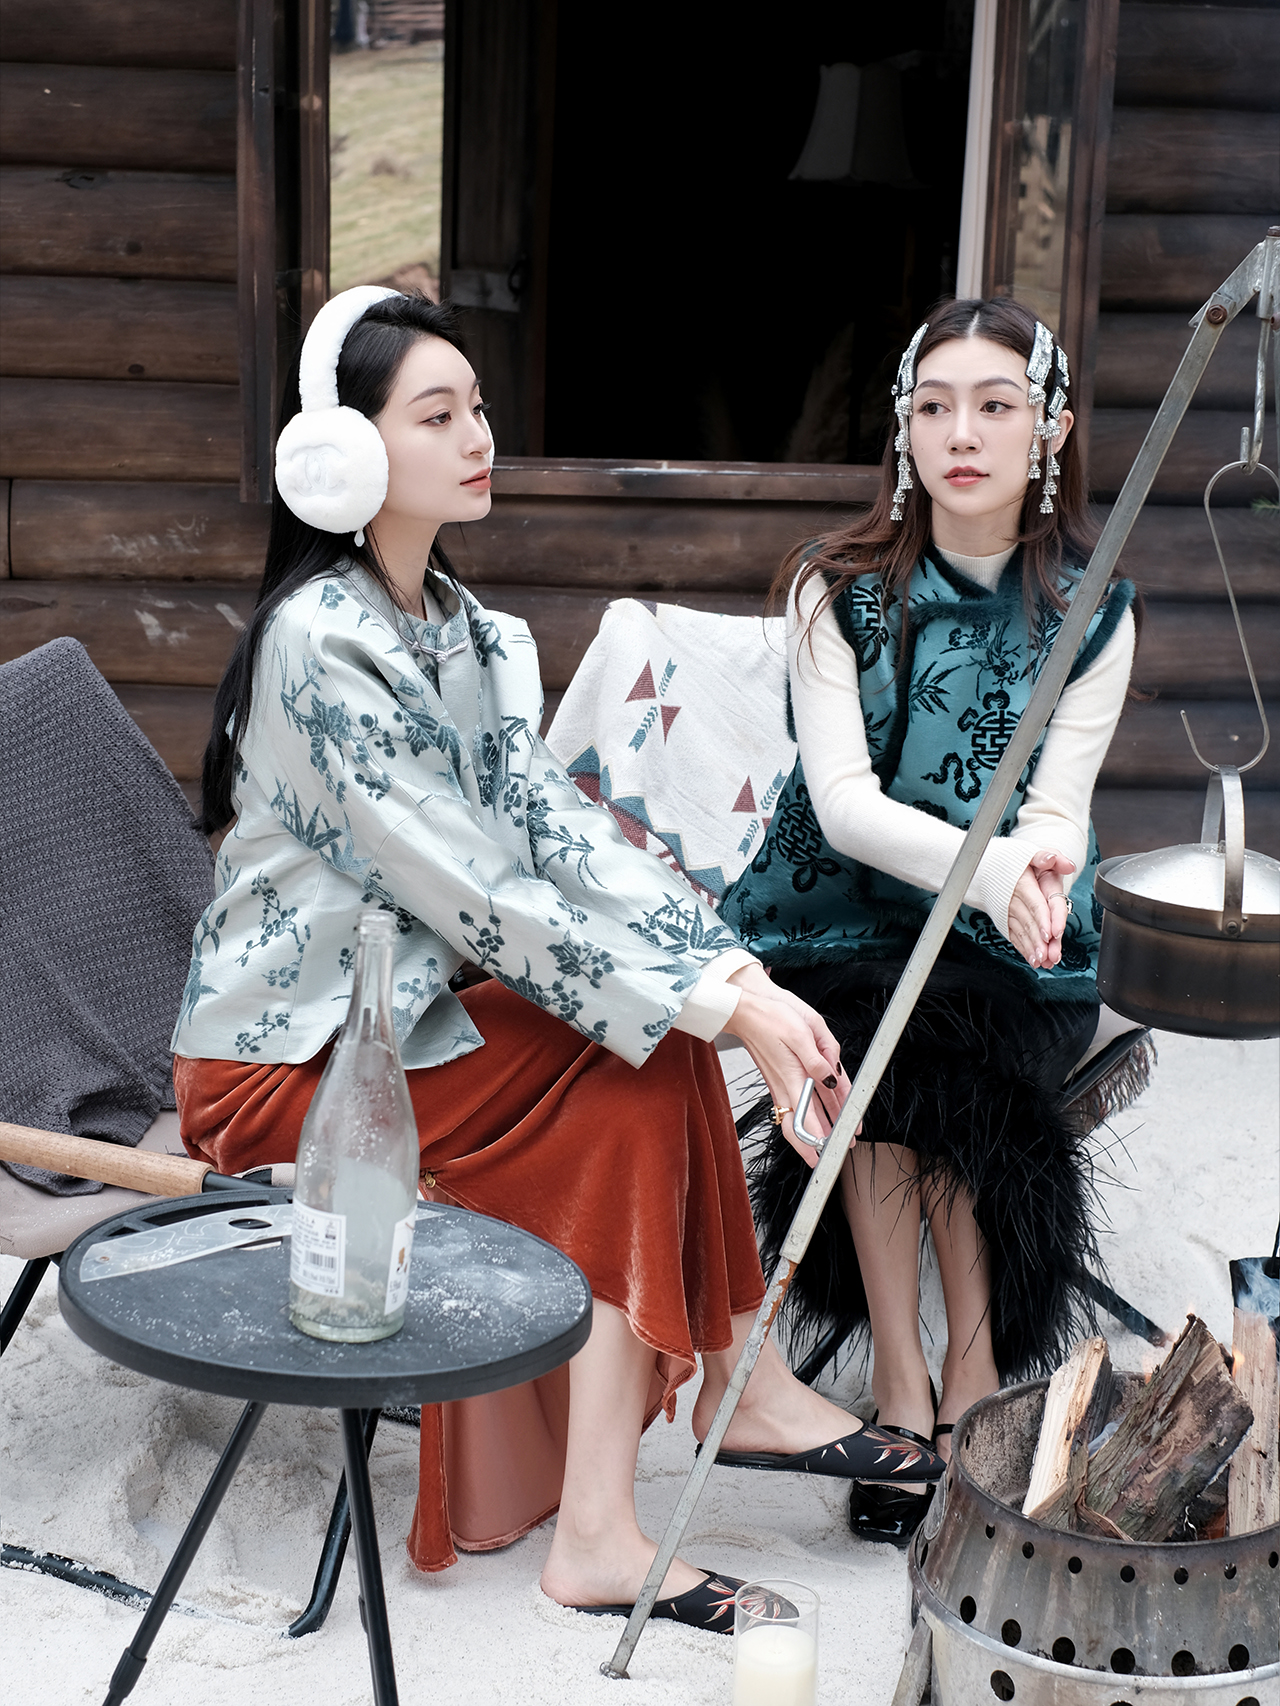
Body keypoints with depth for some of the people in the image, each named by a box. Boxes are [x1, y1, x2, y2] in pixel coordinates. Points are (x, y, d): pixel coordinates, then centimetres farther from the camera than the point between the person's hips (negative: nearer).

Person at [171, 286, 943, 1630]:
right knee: (635, 1090, -18)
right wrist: (709, 1005, -24)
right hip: (284, 1064, -8)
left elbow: (551, 824, -1)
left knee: (670, 1033, -9)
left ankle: (738, 1382, -2)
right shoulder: (321, 641, -21)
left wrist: (726, 967, -14)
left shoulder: (452, 622, 8)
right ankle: (596, 1541, -15)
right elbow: (477, 898, -25)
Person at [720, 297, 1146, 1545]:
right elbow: (846, 802, -18)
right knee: (877, 1035, -30)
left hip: (1007, 943, 1)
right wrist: (988, 866, -37)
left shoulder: (1090, 613, -2)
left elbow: (1056, 807, -10)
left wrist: (1042, 868, -36)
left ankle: (972, 1382, -14)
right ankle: (905, 1387, -19)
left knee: (953, 1038, -29)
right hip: (843, 918, 0)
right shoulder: (839, 588, -7)